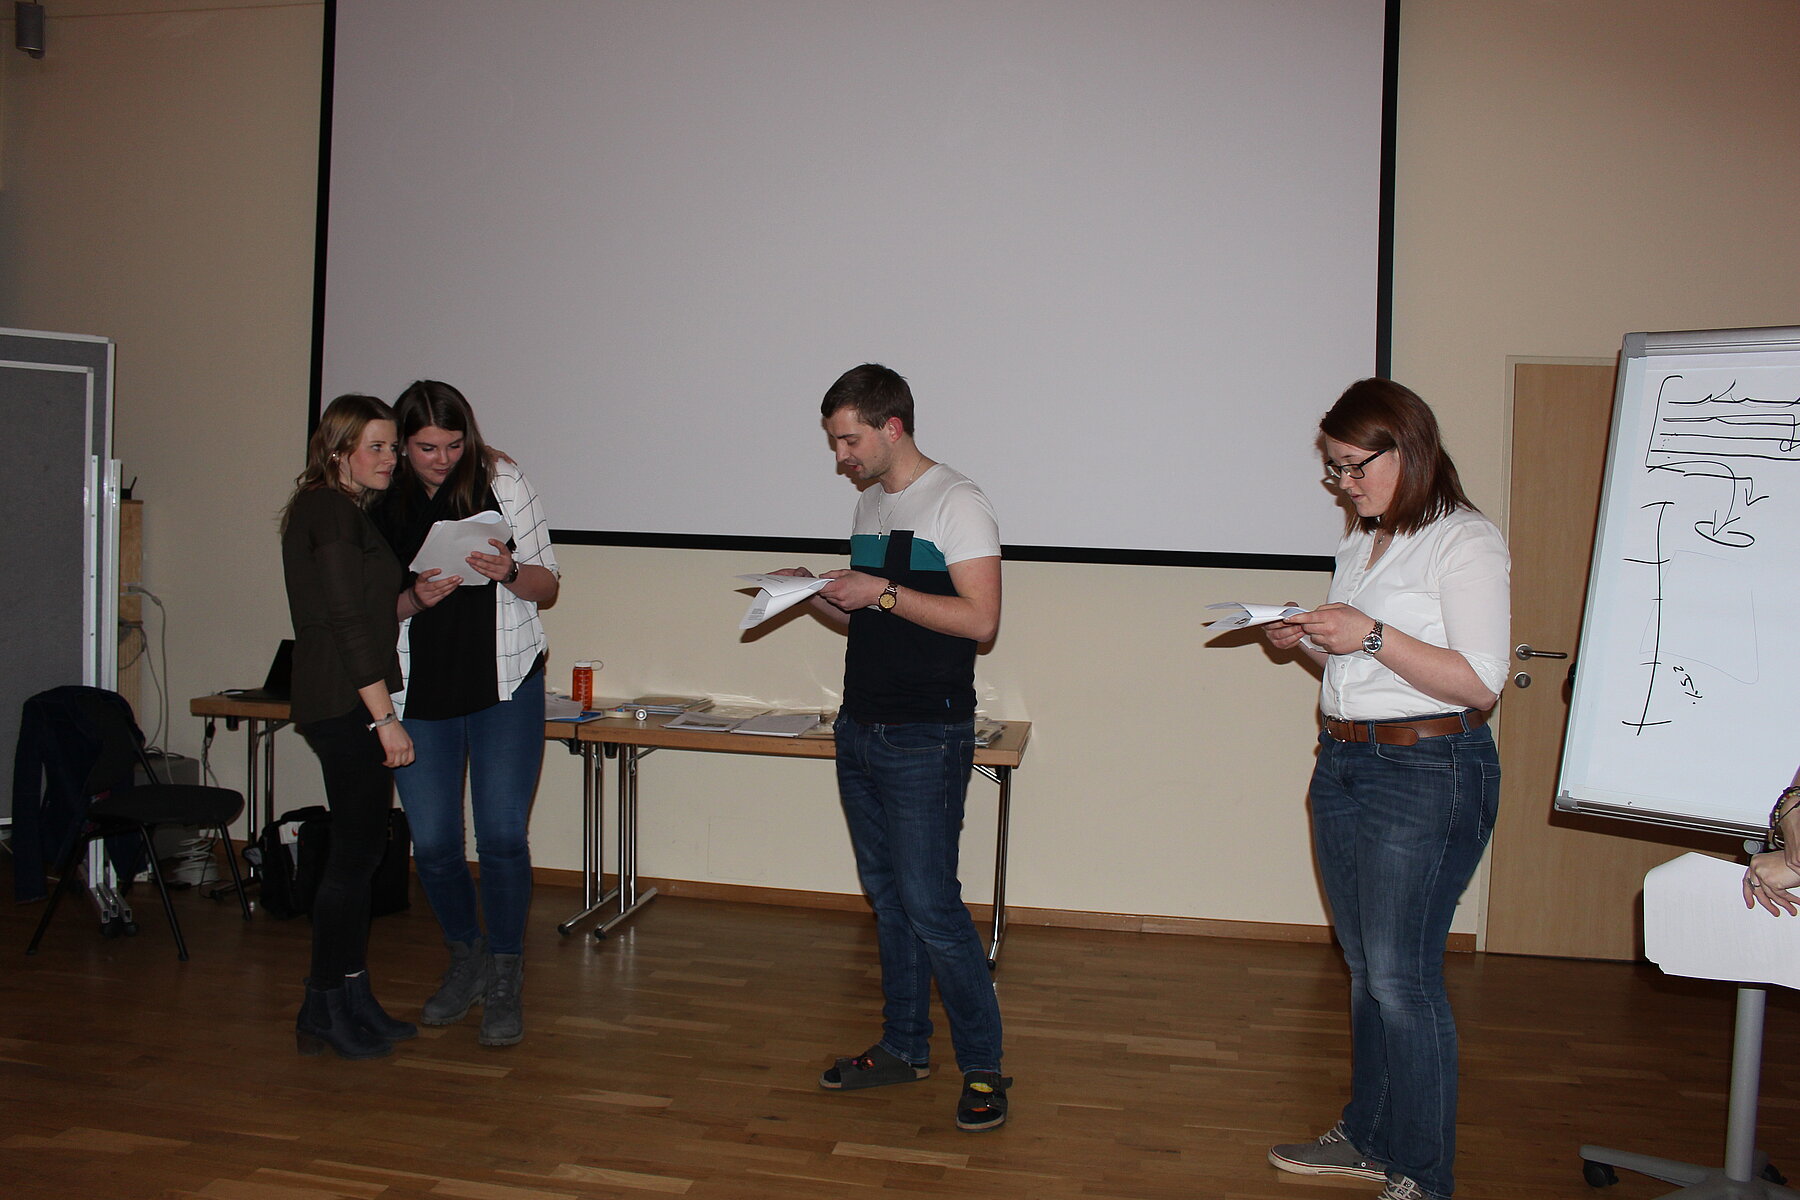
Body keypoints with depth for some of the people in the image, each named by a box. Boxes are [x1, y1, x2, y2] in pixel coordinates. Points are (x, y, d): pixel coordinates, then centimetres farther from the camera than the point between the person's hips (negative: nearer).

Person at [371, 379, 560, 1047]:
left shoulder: (500, 481, -2)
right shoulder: (379, 504, 1)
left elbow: (547, 586, 2)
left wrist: (509, 572, -19)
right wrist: (413, 599, -15)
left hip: (505, 686, -2)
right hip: (419, 690, 2)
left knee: (502, 836, -5)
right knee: (432, 843, 6)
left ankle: (504, 983, 11)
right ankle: (465, 961, 30)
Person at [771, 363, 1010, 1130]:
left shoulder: (955, 503, -10)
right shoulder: (868, 505, 15)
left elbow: (981, 618, -19)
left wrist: (883, 592, -19)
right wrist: (816, 597, 3)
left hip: (925, 740, -8)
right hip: (860, 730, 8)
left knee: (930, 903, -7)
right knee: (886, 896, 14)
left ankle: (982, 1066, 6)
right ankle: (904, 1046, 26)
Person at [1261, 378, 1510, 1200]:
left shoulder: (1466, 542, -10)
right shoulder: (1361, 542, 14)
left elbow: (1478, 683, -17)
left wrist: (1370, 636, -22)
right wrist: (1306, 642, 3)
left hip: (1428, 773, -8)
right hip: (1343, 764, 8)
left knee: (1401, 977, -5)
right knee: (1365, 969, 14)